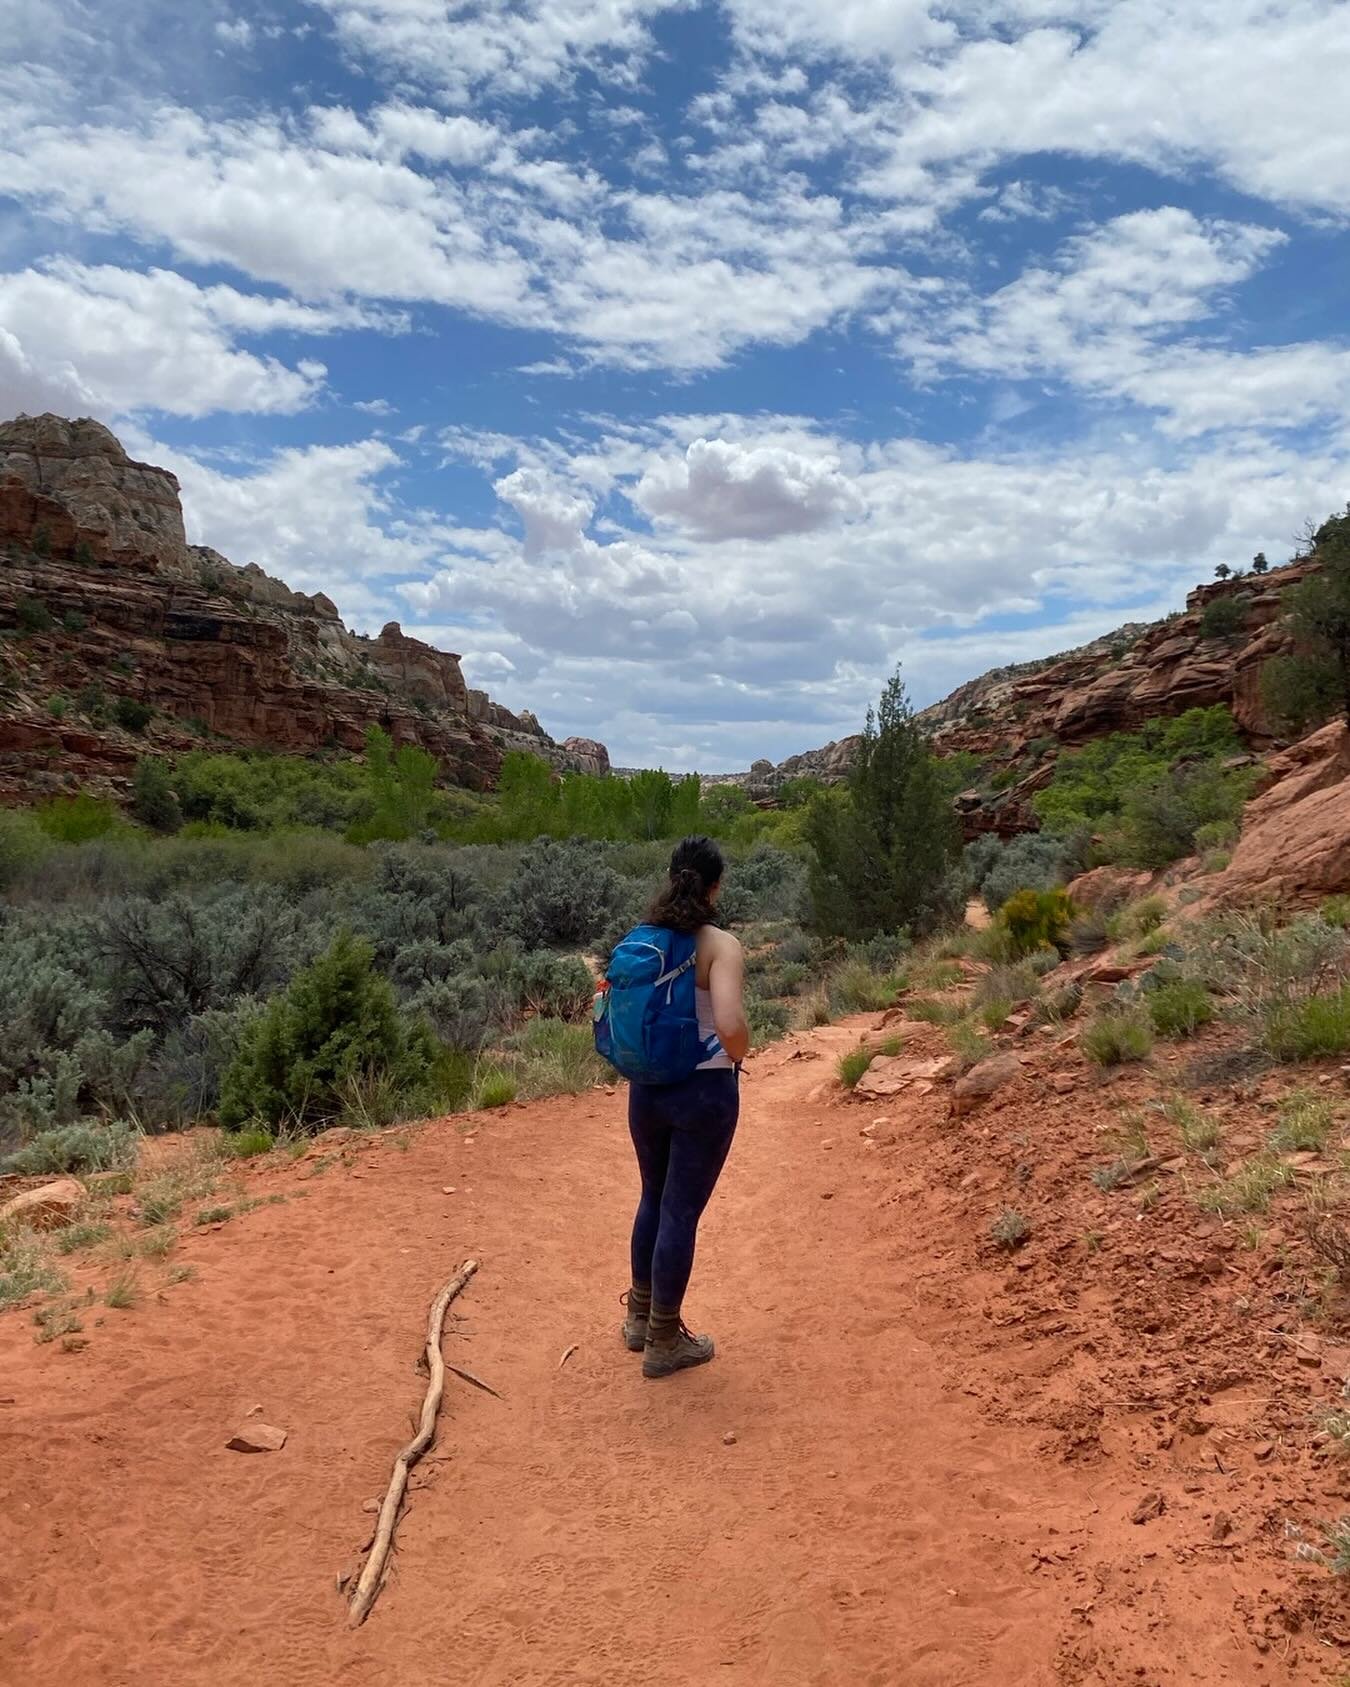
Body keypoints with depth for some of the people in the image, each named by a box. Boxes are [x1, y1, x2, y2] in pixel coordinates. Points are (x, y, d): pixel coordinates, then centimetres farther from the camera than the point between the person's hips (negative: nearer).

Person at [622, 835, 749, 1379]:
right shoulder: (721, 946, -17)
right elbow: (731, 1026, -30)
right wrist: (738, 1056, -10)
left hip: (646, 1087, 6)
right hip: (704, 1092, -5)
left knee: (654, 1198, 23)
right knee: (681, 1212, 7)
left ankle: (640, 1318, 39)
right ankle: (664, 1342, 21)